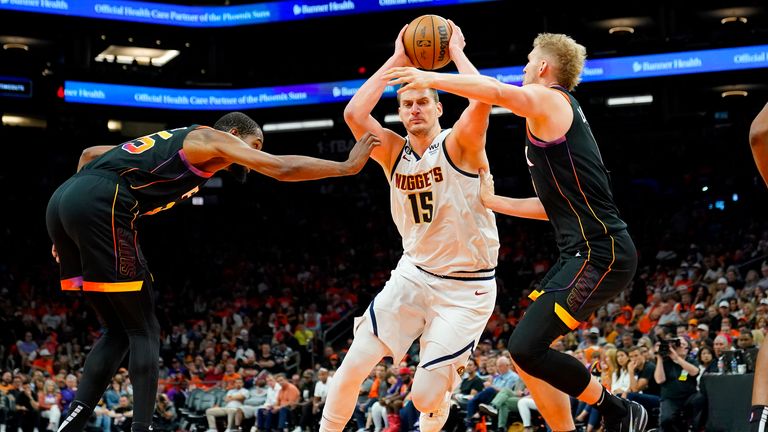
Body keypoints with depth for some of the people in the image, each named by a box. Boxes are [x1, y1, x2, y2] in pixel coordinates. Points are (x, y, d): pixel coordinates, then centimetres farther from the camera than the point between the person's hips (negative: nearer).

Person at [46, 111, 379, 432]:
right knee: (143, 332, 2)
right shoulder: (214, 138, 11)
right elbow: (283, 169, 2)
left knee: (117, 332, 15)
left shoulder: (168, 143, 34)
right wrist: (348, 166, 12)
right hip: (99, 202, -8)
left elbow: (90, 154, 35)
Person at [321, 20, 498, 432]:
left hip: (467, 288, -4)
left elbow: (483, 98, -34)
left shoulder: (459, 144, -13)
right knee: (353, 367, -4)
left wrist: (456, 51, -19)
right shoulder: (393, 152, 0)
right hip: (414, 275, 5)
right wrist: (397, 60, -13)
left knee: (425, 397, -8)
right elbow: (354, 114, -17)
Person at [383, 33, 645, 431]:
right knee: (528, 351, 9)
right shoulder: (558, 116, 23)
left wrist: (430, 78, -18)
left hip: (599, 254, -10)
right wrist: (491, 201, 29)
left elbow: (495, 91, -28)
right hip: (583, 252, 10)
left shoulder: (551, 99, -6)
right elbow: (552, 206, 27)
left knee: (526, 348, -14)